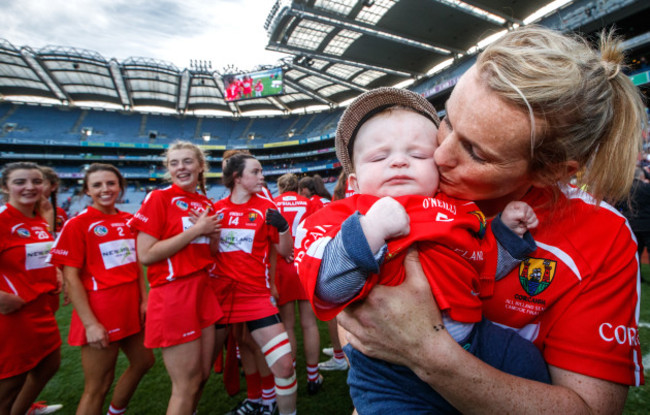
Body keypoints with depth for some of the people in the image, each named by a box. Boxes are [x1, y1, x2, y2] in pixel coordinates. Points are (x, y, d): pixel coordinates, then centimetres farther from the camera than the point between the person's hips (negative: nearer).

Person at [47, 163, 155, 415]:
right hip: (100, 311, -7)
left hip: (130, 308, 7)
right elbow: (71, 278, -14)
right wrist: (89, 323, -18)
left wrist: (144, 299, 3)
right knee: (98, 386, 6)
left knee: (143, 362, 22)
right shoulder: (77, 224, -11)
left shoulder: (129, 221, 5)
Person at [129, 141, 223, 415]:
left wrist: (214, 233, -5)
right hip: (172, 296, -6)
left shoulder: (207, 204, 10)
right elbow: (145, 255, -17)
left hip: (203, 290, 7)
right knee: (186, 385, 4)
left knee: (203, 375, 18)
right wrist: (195, 230, -16)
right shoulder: (158, 198, -8)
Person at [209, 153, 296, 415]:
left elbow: (286, 252, -1)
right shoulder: (216, 209, 3)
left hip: (256, 295, -1)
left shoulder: (266, 207, -2)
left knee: (284, 364, -7)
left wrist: (282, 227, -19)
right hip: (217, 295, 2)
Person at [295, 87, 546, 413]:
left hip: (471, 340, 5)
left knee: (528, 361, 7)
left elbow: (487, 266, 20)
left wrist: (508, 230, 7)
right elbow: (328, 286, -28)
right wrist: (370, 230, -36)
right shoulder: (346, 218, -12)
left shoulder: (459, 214, 6)